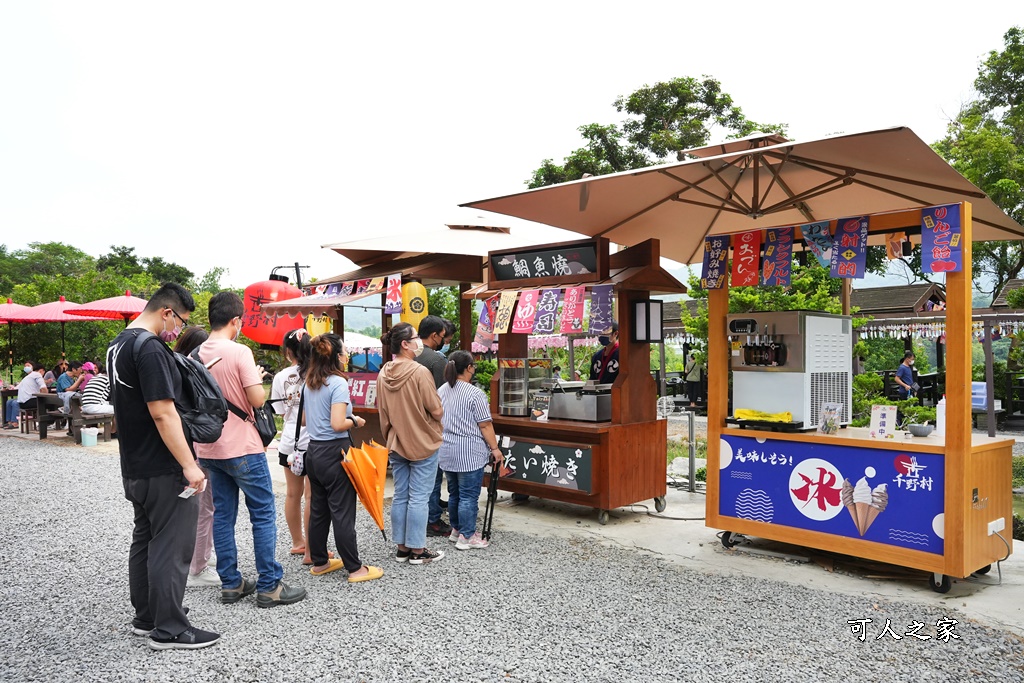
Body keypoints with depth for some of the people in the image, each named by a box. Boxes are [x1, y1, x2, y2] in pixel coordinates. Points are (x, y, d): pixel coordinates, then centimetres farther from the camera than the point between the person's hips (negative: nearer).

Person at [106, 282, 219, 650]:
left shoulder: (119, 344, 12)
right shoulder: (150, 349, -21)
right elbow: (163, 413, -25)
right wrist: (189, 465, -21)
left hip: (135, 466, 10)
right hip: (163, 469, -10)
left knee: (145, 540, 17)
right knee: (172, 547, -2)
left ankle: (146, 617, 28)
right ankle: (168, 630, 6)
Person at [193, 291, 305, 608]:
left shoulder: (196, 355, 5)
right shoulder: (239, 352, -15)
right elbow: (257, 399, -17)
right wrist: (258, 379, 1)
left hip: (209, 448, 7)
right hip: (242, 447, -7)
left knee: (222, 515, 12)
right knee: (263, 514, 2)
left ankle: (230, 583, 18)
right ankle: (269, 586, 5)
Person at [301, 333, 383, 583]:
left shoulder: (308, 384, 8)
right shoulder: (338, 383, -16)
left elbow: (304, 421, 16)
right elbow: (338, 424, -24)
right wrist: (354, 420, -6)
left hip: (313, 450, 8)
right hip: (334, 452, -8)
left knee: (318, 509, 15)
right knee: (342, 512, -2)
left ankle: (319, 562, 26)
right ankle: (355, 569, 7)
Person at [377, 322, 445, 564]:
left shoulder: (383, 374, 0)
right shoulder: (419, 372, -20)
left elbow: (381, 408, 10)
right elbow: (437, 411, -17)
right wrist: (438, 413, 5)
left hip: (396, 444, 6)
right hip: (422, 444, -6)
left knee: (400, 496, 13)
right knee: (418, 498, 2)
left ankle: (402, 548, 22)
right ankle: (417, 550, 10)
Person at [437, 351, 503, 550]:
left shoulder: (441, 391, 8)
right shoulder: (474, 394, -14)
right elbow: (485, 425, -13)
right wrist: (494, 448, -5)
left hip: (446, 452, 8)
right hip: (469, 454, -7)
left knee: (454, 493, 17)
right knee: (469, 495, -1)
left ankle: (456, 530, 27)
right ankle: (466, 537, 3)